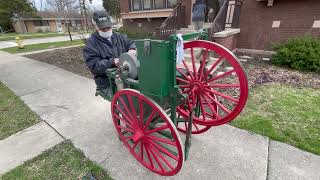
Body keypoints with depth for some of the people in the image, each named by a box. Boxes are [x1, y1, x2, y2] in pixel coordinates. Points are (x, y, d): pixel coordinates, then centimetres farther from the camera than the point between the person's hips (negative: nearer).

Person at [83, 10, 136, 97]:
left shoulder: (119, 37, 15)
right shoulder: (91, 44, 0)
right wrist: (112, 62, -24)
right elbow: (94, 66, -9)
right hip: (107, 84, -4)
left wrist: (132, 49, -6)